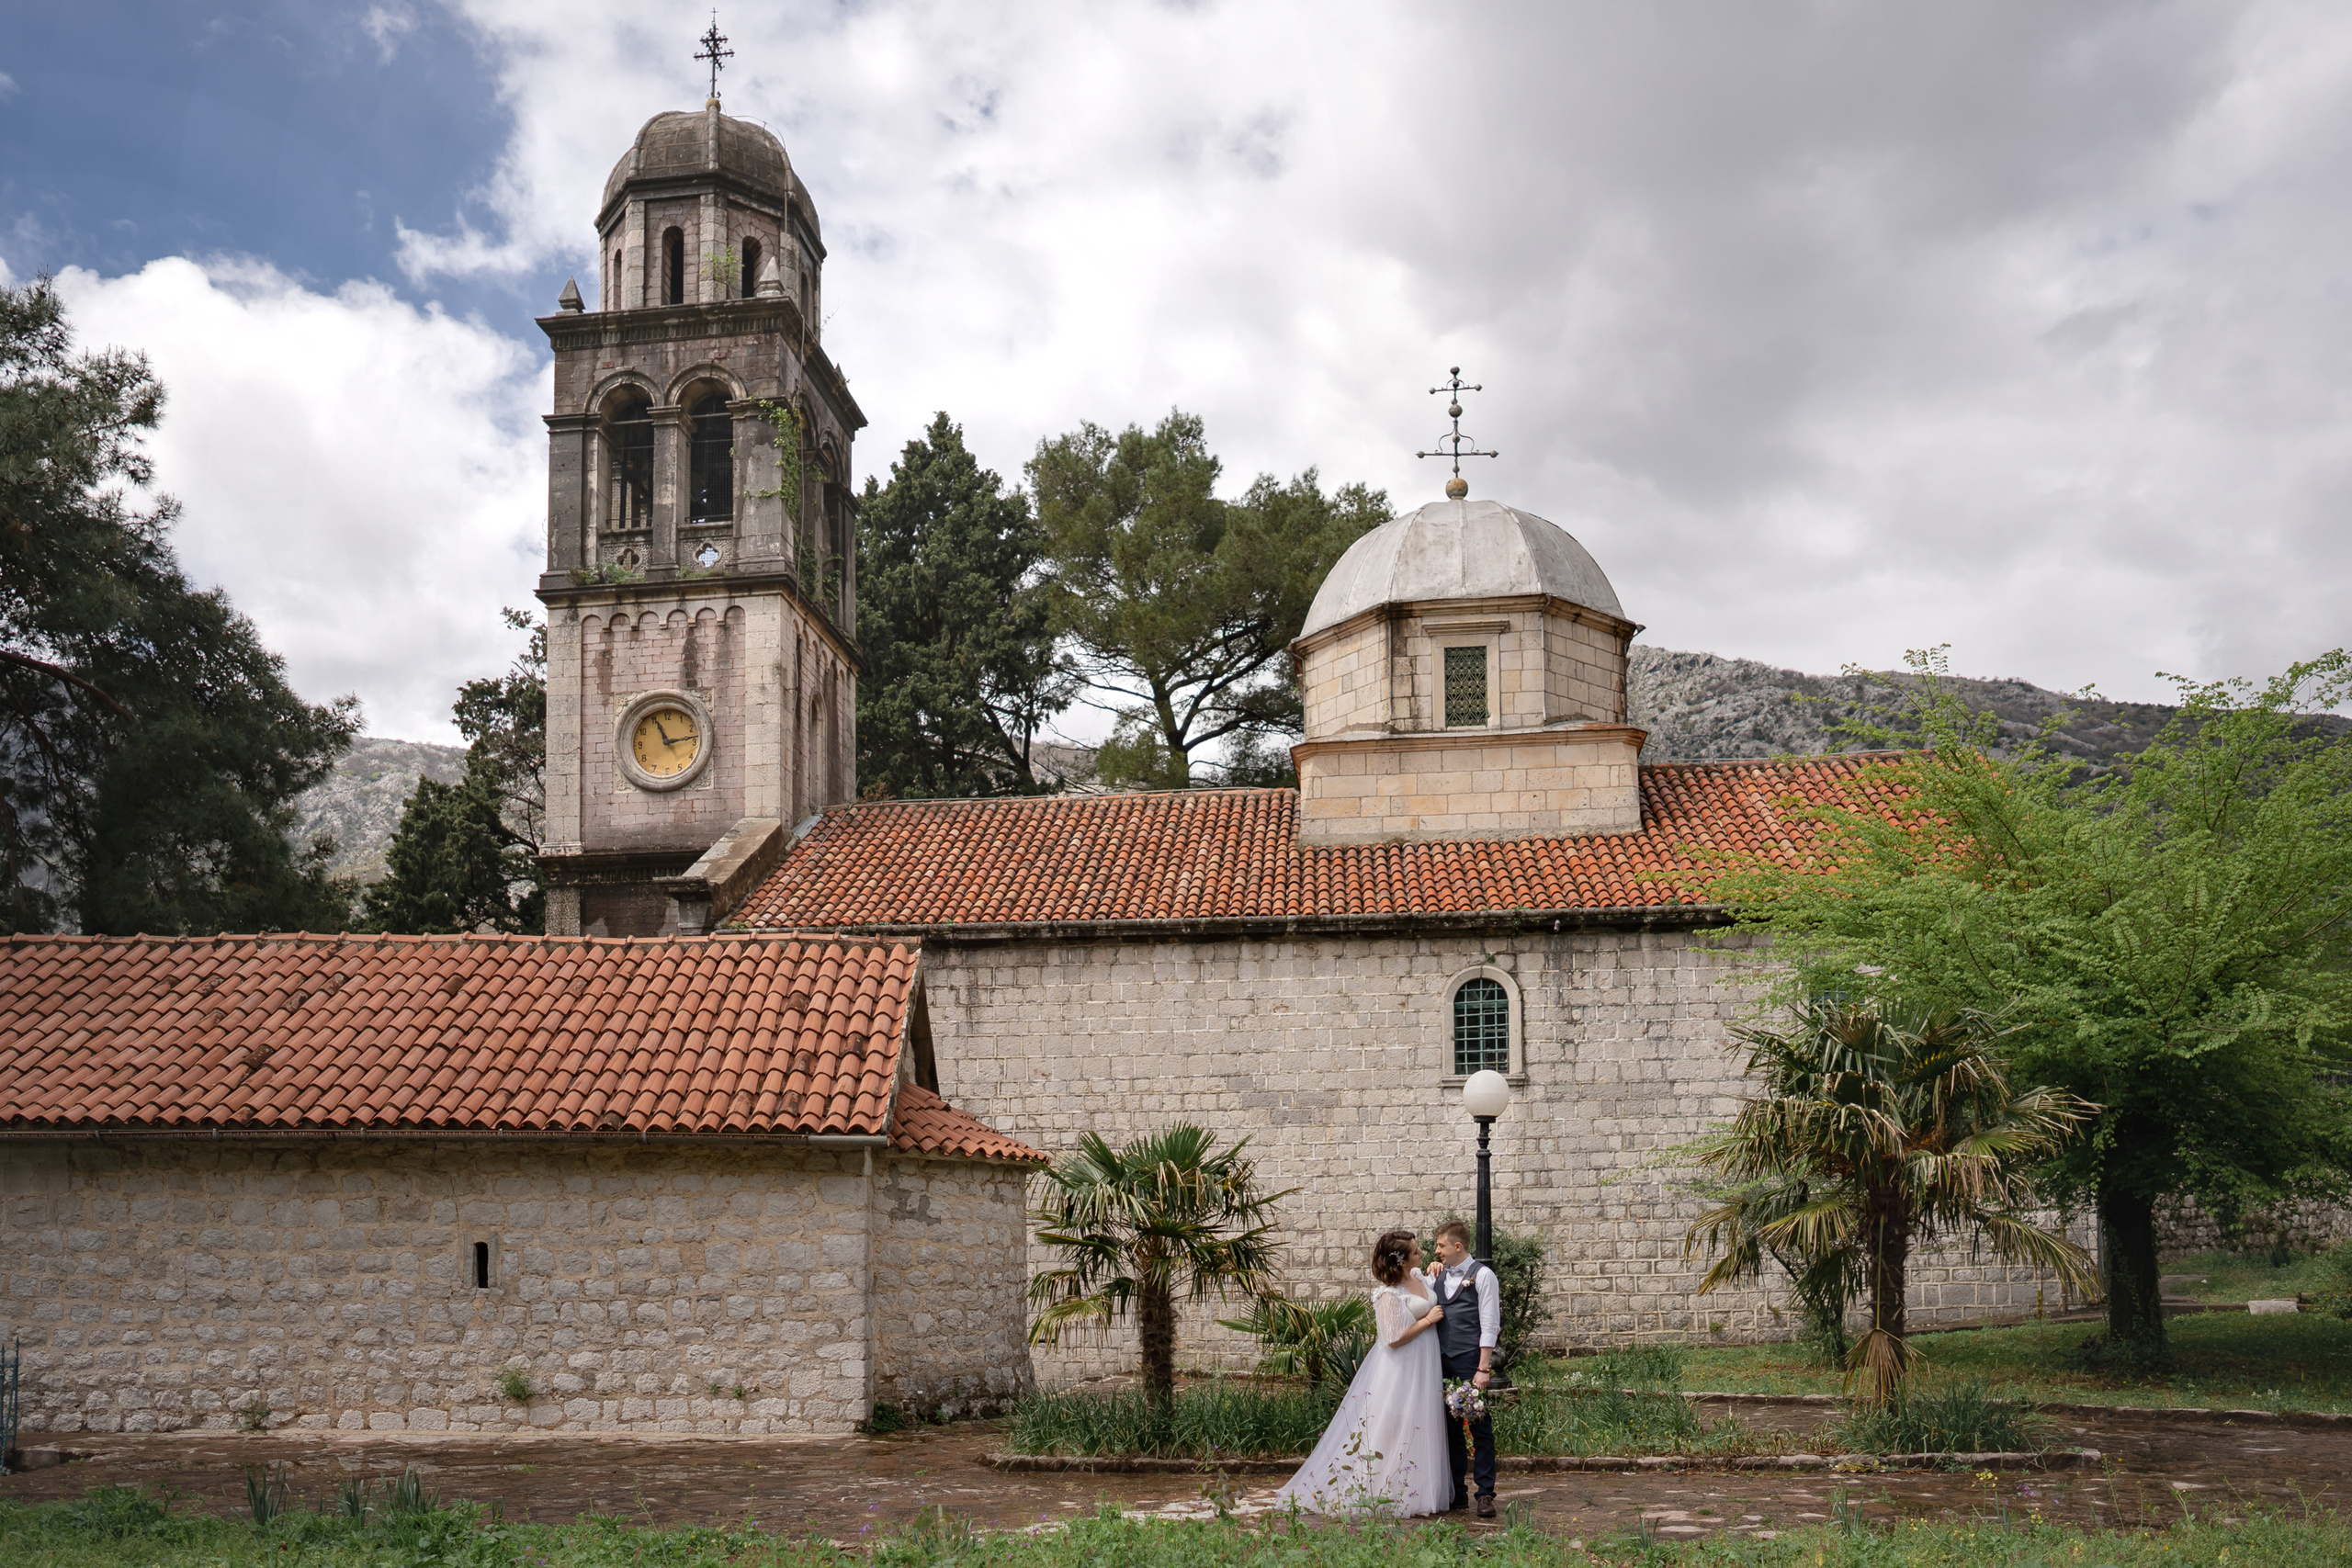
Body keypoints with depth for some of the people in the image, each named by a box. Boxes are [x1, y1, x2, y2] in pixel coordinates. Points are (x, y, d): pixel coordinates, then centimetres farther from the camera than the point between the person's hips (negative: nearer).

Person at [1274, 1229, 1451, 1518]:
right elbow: (1394, 1339, -25)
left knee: (1418, 1428, 13)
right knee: (1392, 1427, -4)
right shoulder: (1389, 1295, -20)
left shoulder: (1418, 1277, 6)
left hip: (1423, 1369, 9)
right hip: (1400, 1371, -9)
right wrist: (1428, 1320, -17)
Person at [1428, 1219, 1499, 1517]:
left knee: (1479, 1426, -4)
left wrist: (1484, 1368, -14)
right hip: (1441, 1360, 6)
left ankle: (1486, 1495, 1)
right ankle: (1455, 1494, 16)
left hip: (1470, 1359, -6)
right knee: (1450, 1428, 9)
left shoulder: (1482, 1275, -3)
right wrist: (1430, 1274, 10)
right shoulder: (1438, 1276, 15)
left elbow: (1490, 1324, -8)